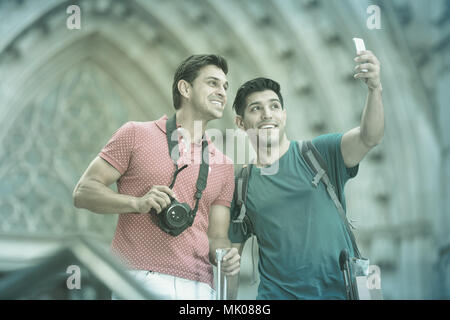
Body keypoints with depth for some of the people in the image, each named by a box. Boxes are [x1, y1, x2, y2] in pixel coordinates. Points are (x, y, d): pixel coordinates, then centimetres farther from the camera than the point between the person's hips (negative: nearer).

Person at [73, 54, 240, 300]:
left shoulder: (224, 166, 18)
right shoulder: (136, 134, 6)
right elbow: (83, 192, 2)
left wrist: (227, 256, -6)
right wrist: (138, 203, -14)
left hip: (199, 287, 4)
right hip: (139, 279, -3)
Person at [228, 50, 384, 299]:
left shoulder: (318, 153, 1)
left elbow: (369, 138, -15)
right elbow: (231, 254, 8)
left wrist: (375, 89, -31)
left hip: (340, 290, -1)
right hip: (277, 293, 1)